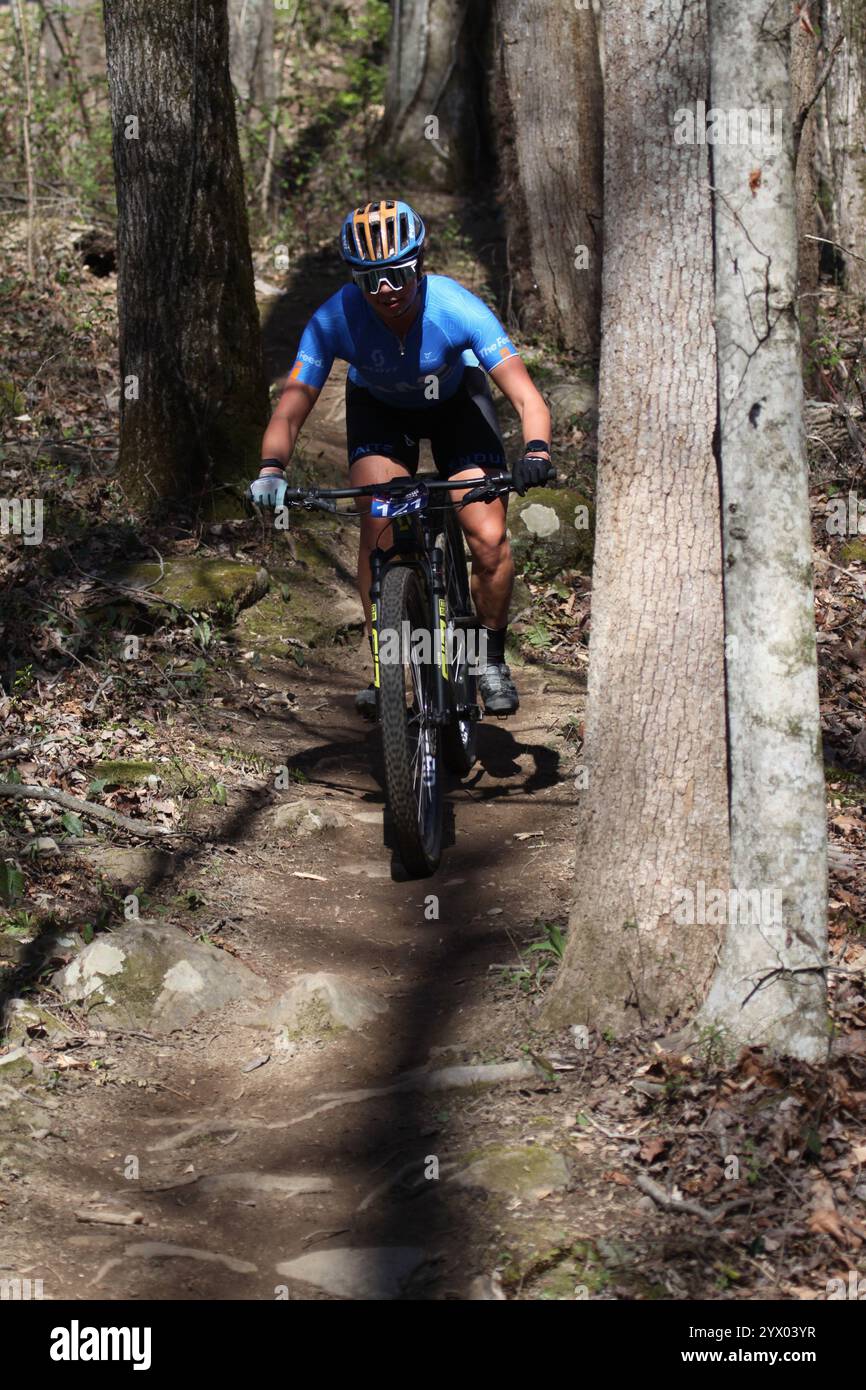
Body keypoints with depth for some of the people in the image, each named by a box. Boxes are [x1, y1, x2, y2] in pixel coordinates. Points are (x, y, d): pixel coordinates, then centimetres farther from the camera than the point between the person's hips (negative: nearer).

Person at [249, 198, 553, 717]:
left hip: (455, 401, -1)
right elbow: (291, 410, -33)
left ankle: (492, 658, 12)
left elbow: (527, 397, -40)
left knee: (490, 541, -14)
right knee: (379, 531, -21)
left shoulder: (457, 308, -36)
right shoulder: (336, 319, -33)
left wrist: (536, 452, -60)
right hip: (379, 408, 1)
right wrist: (272, 470, -53)